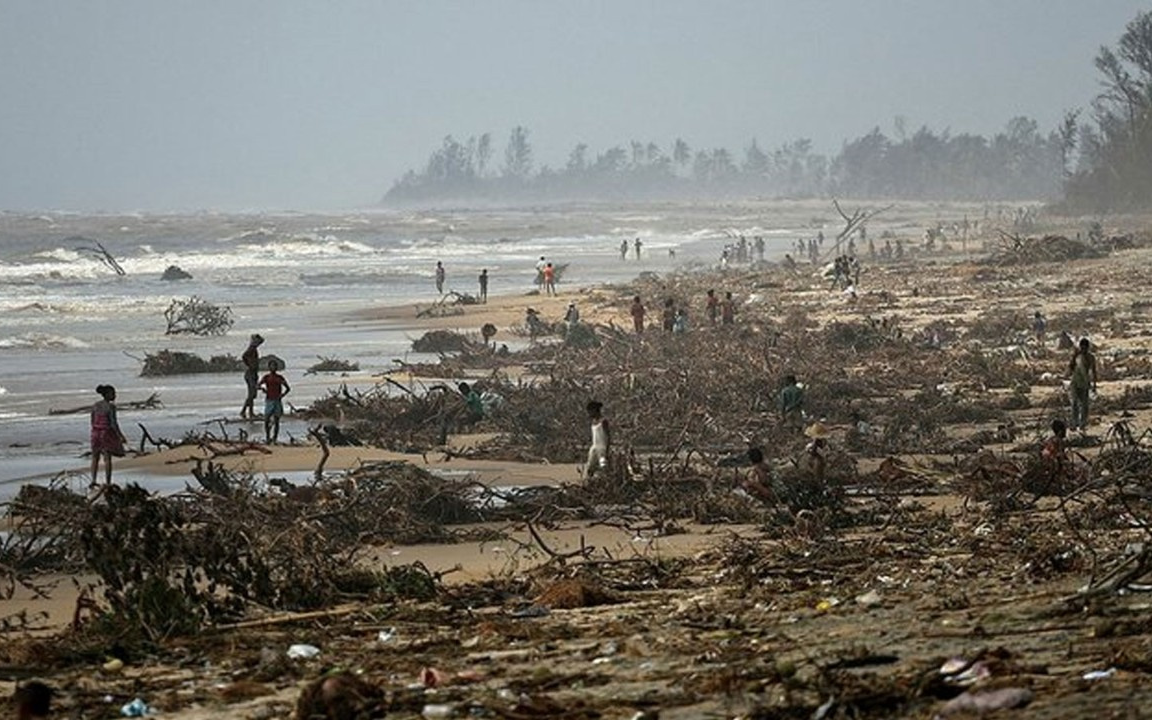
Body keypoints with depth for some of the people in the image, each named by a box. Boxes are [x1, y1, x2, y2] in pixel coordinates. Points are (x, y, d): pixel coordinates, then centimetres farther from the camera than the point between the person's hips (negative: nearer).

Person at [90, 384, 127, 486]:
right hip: (107, 433, -5)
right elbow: (113, 423, -19)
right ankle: (107, 483, -2)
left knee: (95, 458, 18)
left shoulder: (95, 405, 3)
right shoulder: (111, 406, -15)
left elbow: (93, 421, 9)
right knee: (107, 459, 0)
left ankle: (93, 480, 13)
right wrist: (121, 436, -14)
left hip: (96, 433, 5)